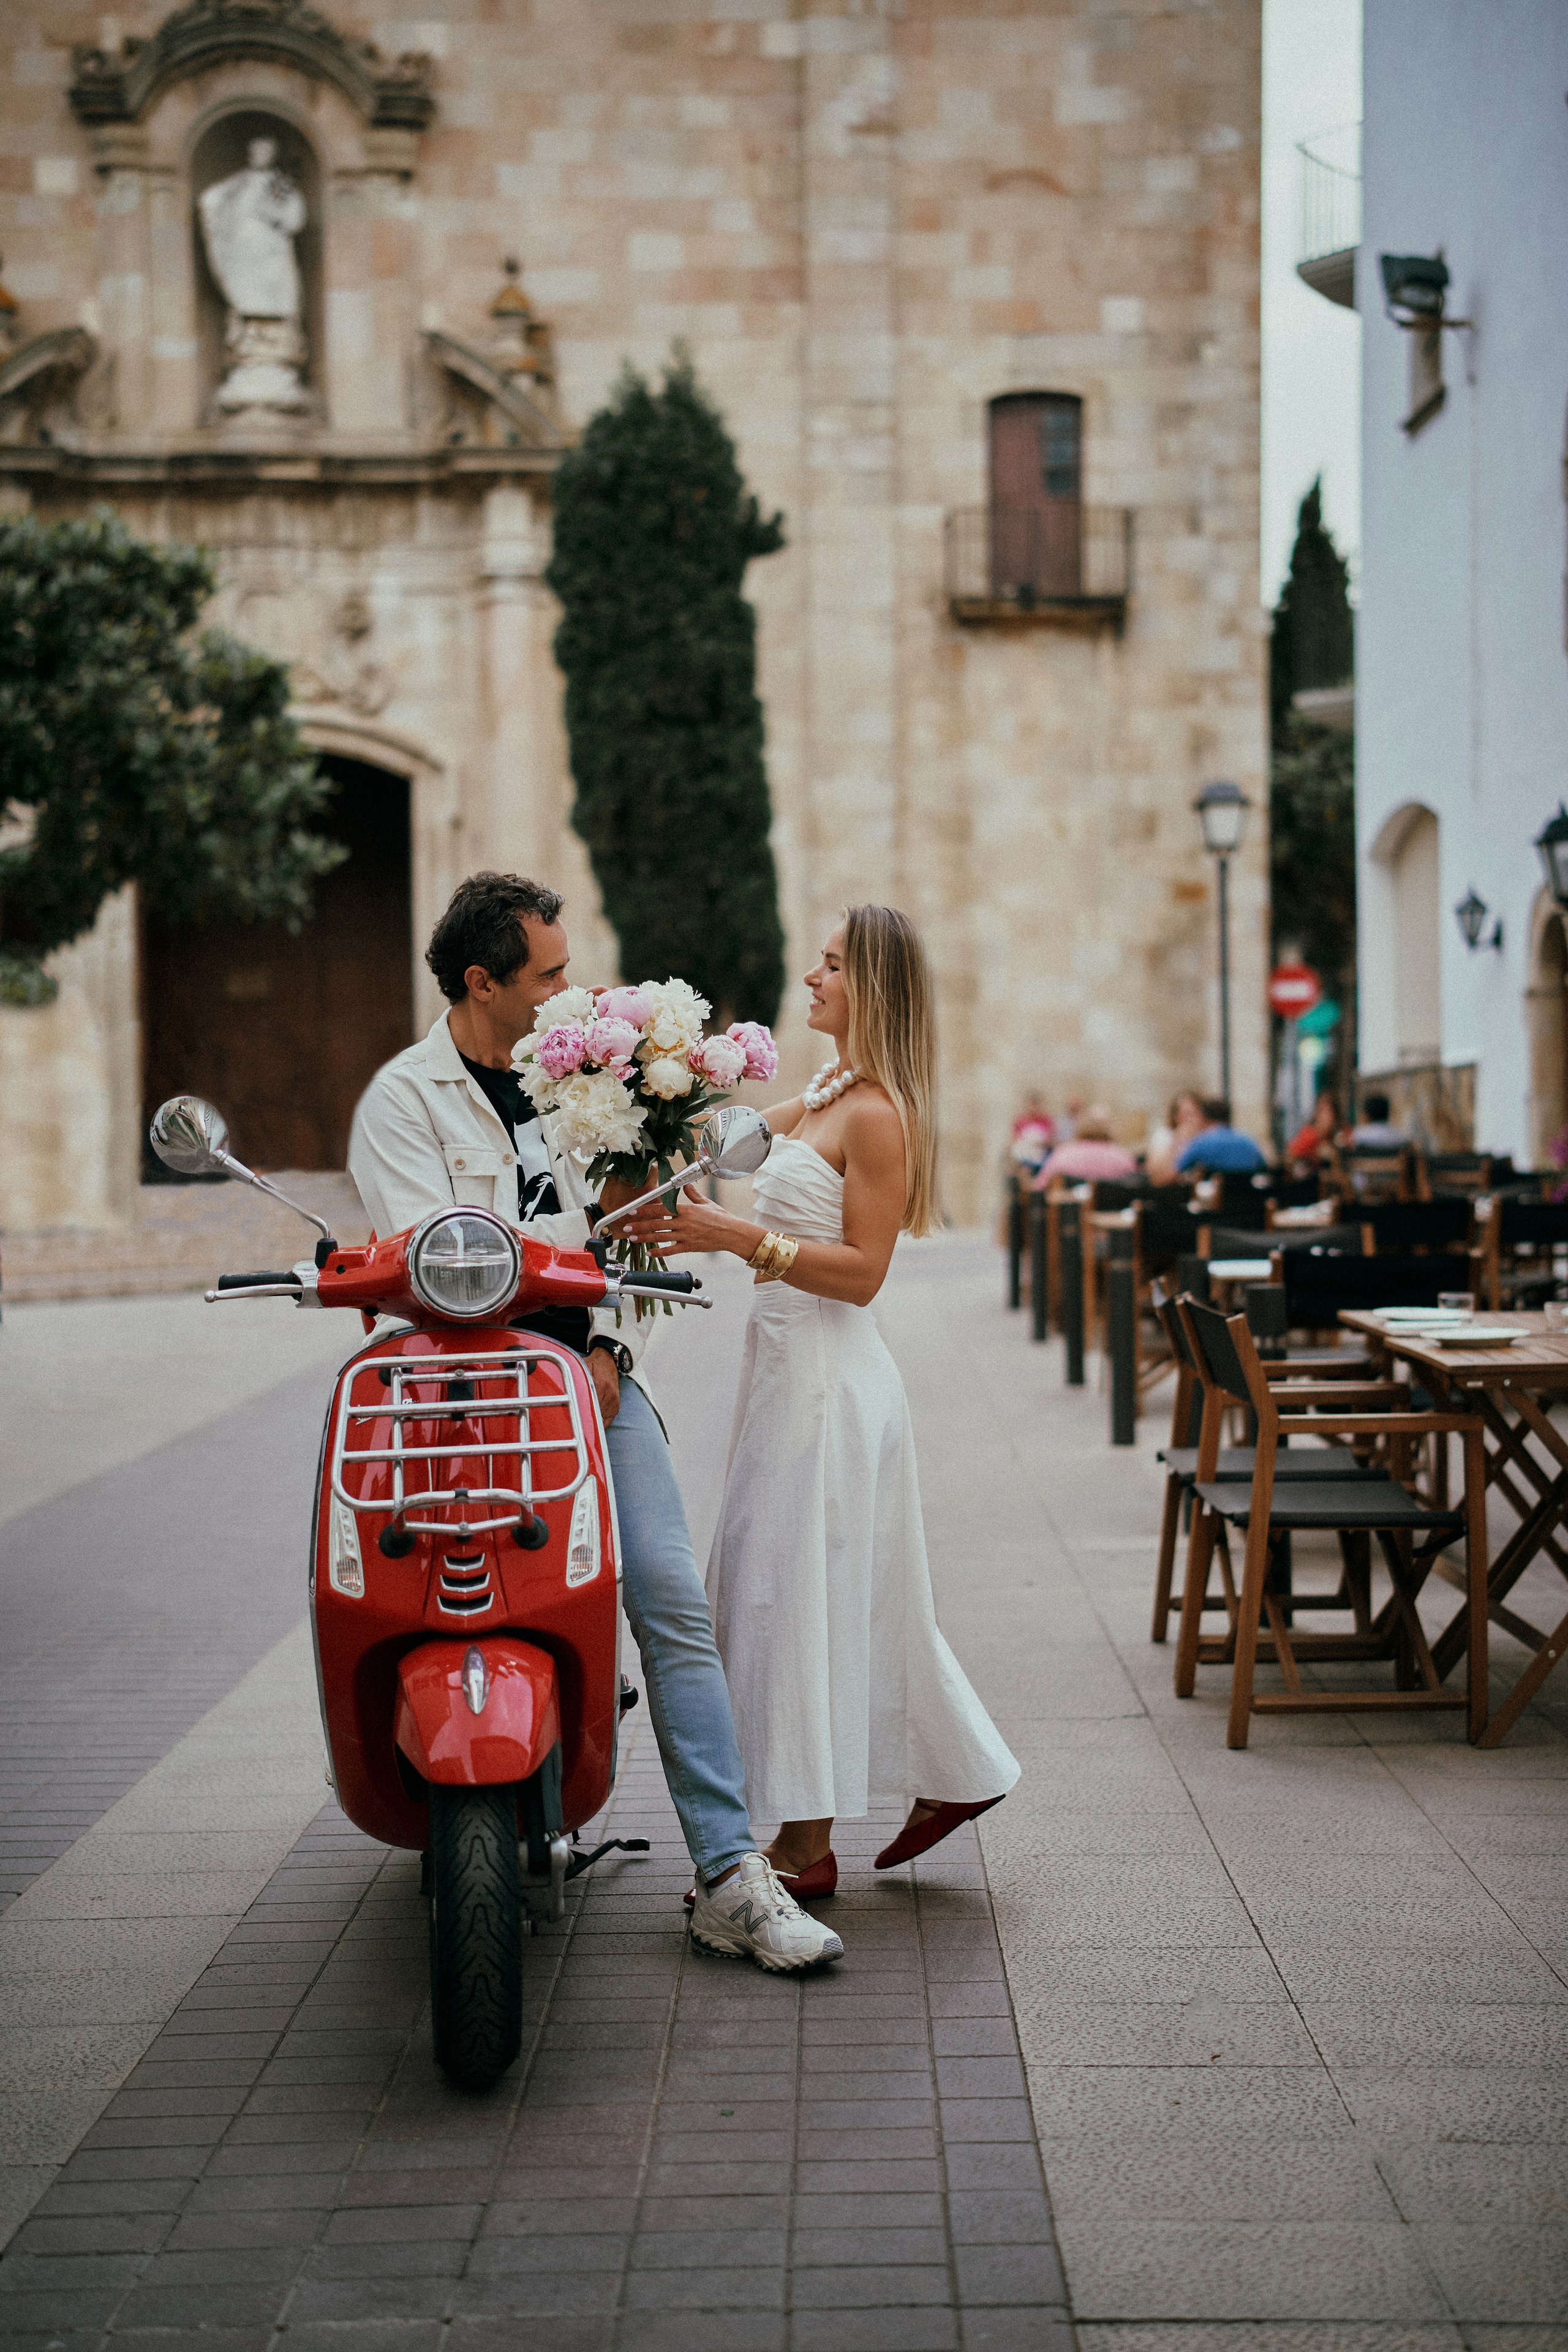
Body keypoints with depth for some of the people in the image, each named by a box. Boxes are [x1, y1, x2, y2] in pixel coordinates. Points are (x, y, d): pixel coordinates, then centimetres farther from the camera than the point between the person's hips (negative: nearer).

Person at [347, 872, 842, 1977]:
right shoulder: (404, 1099, 1)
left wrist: (606, 1347, -1)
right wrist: (591, 1222, -7)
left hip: (593, 1371, 4)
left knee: (674, 1600, -9)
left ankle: (730, 1873, -11)